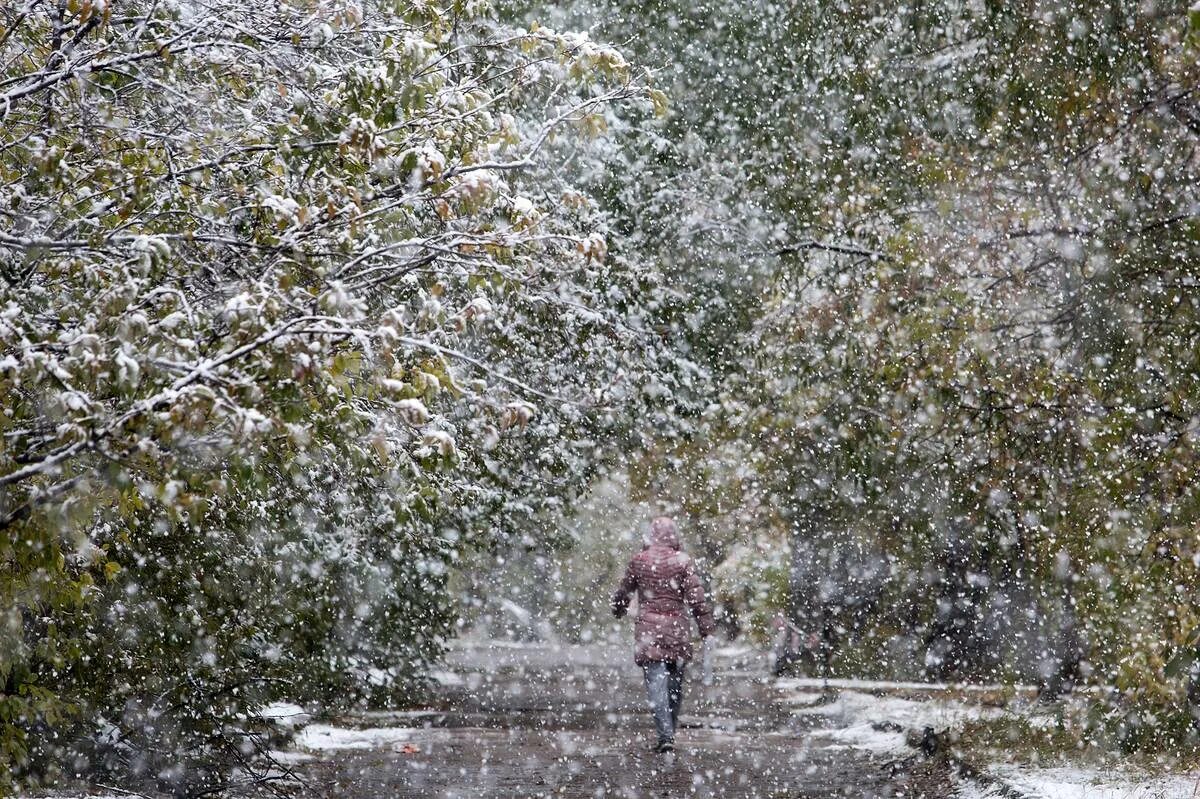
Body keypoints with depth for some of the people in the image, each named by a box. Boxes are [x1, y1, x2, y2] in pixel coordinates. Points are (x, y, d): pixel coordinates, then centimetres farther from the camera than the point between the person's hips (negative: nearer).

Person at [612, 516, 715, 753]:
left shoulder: (639, 561, 2)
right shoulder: (682, 561, -1)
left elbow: (624, 591, 15)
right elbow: (695, 595, -5)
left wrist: (618, 609, 35)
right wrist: (706, 623, 2)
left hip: (649, 627, -1)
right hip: (677, 627, 1)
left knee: (656, 682, -7)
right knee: (675, 684, 14)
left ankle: (666, 736, -20)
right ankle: (669, 732, 20)